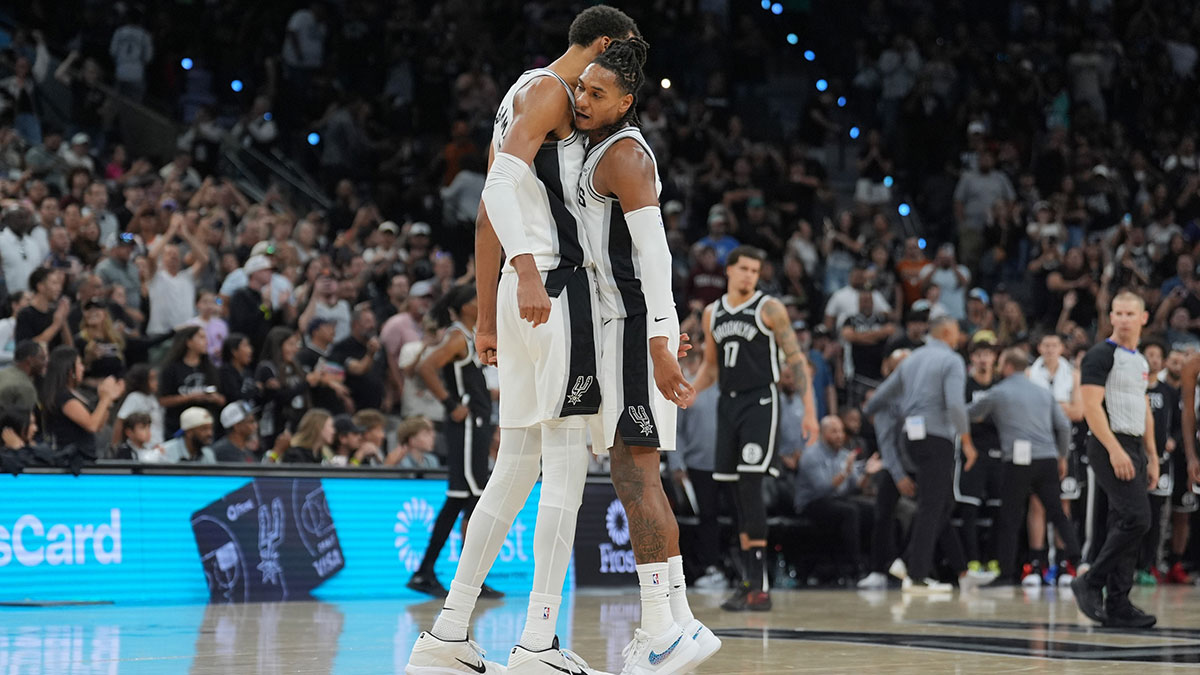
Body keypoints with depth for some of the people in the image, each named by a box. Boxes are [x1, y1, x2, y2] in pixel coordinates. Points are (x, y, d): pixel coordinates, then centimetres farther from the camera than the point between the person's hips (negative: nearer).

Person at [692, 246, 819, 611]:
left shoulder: (770, 308, -5)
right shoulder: (712, 314, 12)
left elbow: (796, 359, -5)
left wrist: (809, 410, -12)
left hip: (760, 403, -6)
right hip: (728, 404, 6)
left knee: (751, 488, -16)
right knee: (739, 495, 6)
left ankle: (759, 585, -16)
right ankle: (750, 580, 12)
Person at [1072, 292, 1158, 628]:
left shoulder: (1140, 360, 18)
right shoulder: (1101, 355, -8)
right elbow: (1092, 406, -16)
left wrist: (1152, 457, 18)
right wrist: (1114, 449, -23)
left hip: (1134, 448, 9)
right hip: (1111, 447, -9)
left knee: (1125, 526, 6)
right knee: (1136, 518, -18)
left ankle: (1117, 606, 7)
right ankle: (1090, 582, -8)